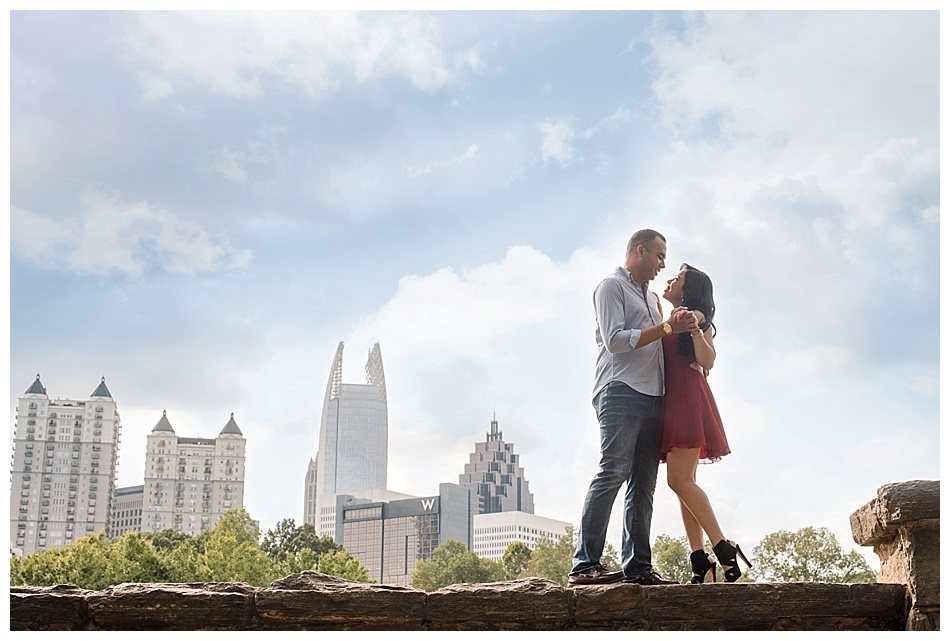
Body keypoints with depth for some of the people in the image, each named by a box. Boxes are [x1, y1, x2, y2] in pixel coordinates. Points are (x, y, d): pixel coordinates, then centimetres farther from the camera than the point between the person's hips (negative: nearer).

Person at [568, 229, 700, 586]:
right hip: (621, 392, -8)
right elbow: (615, 340, -8)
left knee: (643, 484, 2)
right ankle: (585, 565, -20)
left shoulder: (651, 298, 30)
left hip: (652, 397, 8)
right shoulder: (612, 286, 5)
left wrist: (678, 327, 10)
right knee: (613, 473, -18)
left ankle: (637, 567, 0)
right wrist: (666, 328, -10)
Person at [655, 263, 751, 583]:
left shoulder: (696, 320, 4)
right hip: (670, 401, 7)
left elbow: (708, 360, -9)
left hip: (688, 398, -7)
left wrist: (695, 329, -20)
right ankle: (699, 558, 0)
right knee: (684, 484, 1)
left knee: (679, 480, -17)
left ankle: (723, 548, -15)